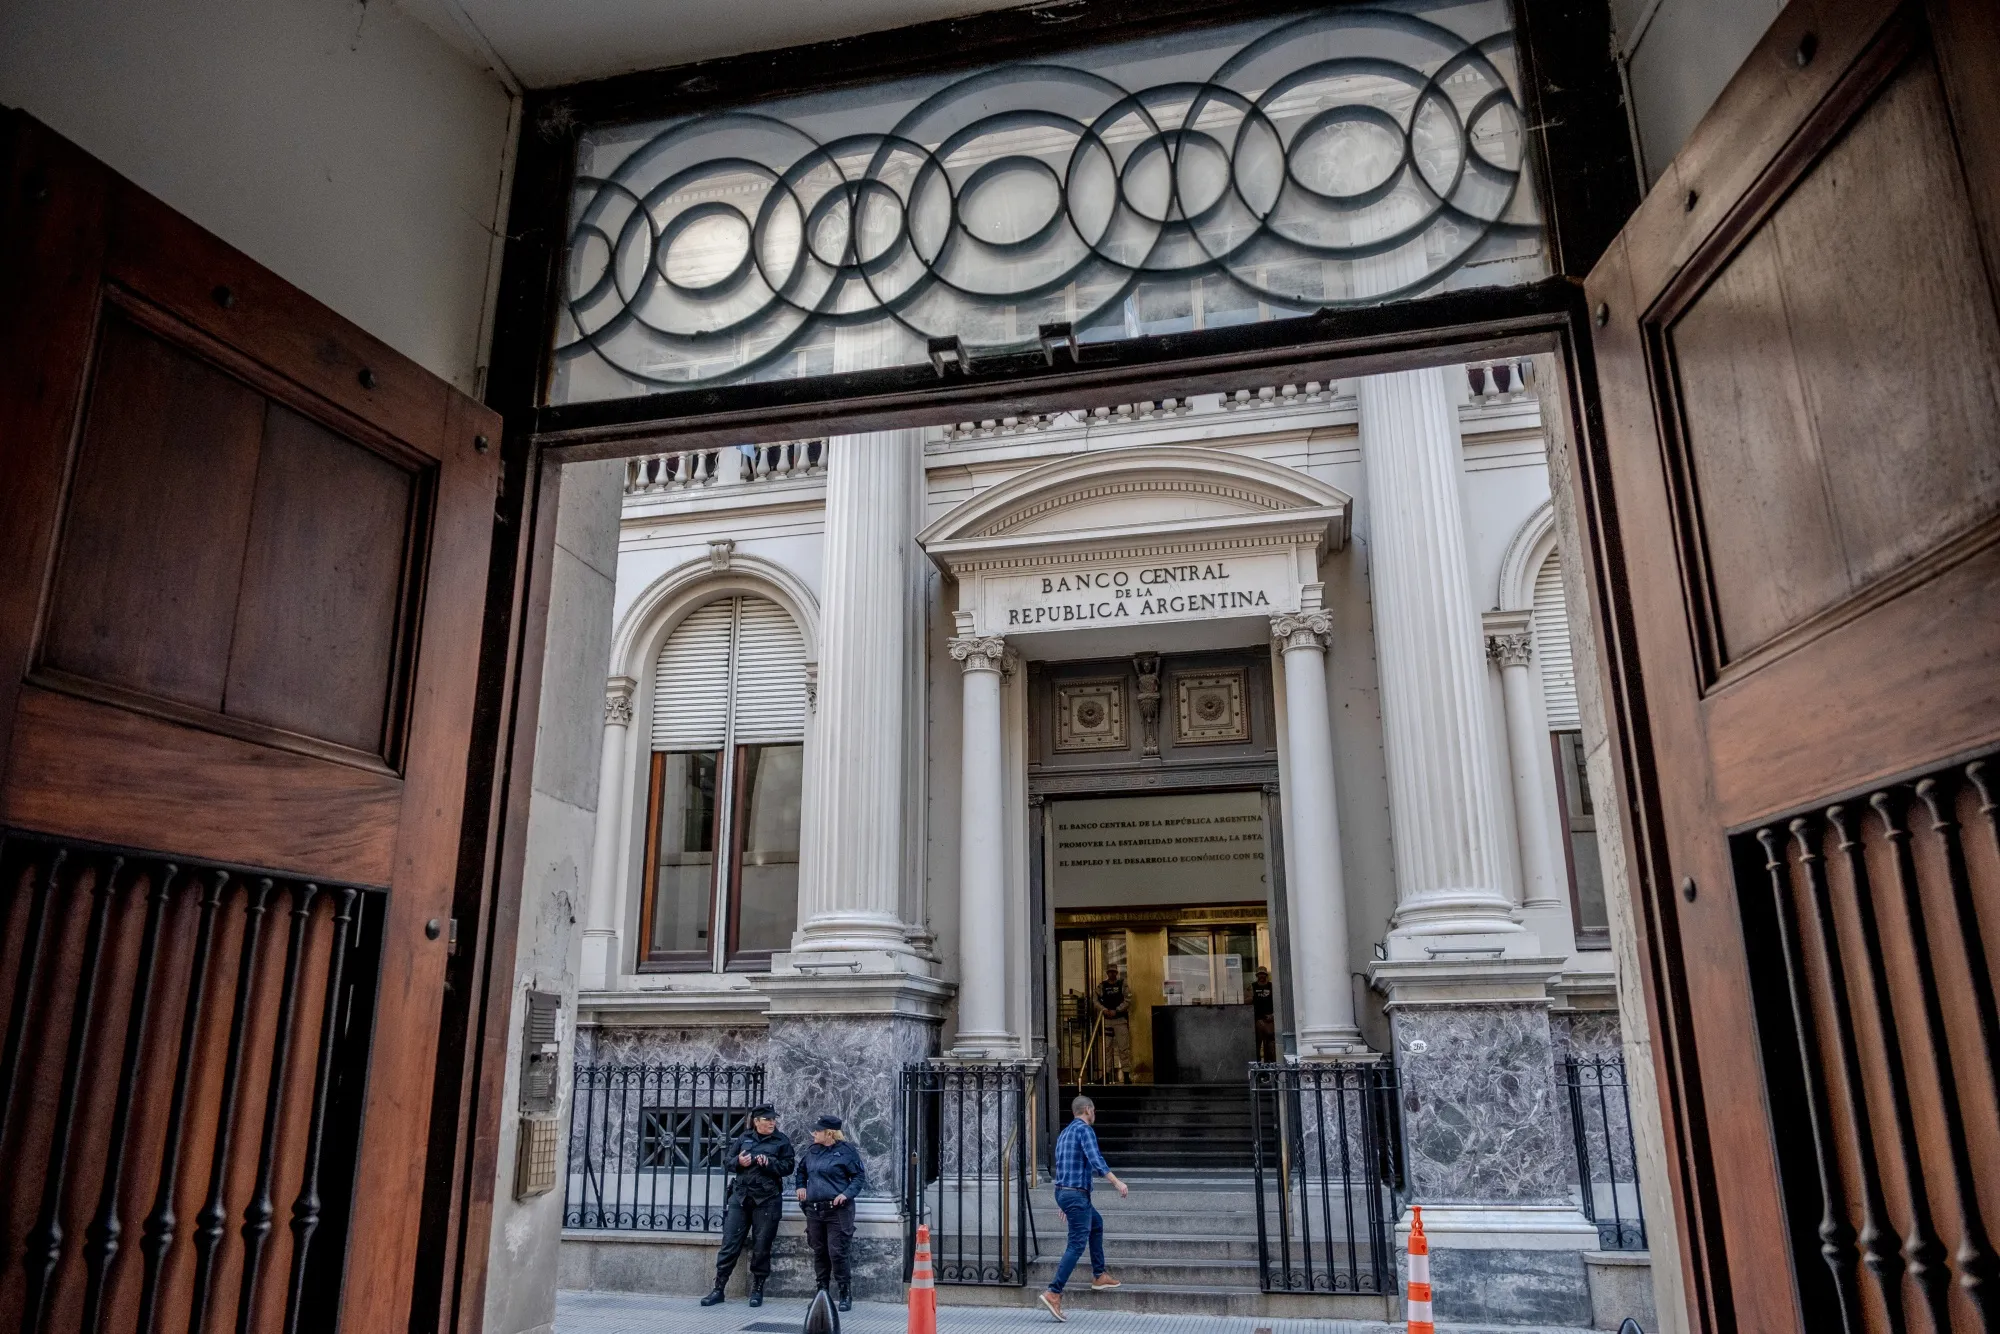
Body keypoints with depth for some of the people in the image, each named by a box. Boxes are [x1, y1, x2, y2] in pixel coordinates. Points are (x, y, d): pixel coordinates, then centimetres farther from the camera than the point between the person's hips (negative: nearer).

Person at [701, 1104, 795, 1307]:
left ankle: (757, 1290, 16)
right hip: (740, 1197, 2)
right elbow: (729, 1162, 12)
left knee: (761, 1246, 3)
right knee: (730, 1243, 2)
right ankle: (719, 1288, 10)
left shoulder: (782, 1141, 2)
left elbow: (787, 1167, -4)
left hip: (767, 1200, -2)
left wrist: (769, 1163, -19)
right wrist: (738, 1161, -10)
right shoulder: (744, 1138, 9)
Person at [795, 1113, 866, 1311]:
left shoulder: (845, 1150, -8)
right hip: (814, 1209, 6)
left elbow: (860, 1176, -4)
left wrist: (847, 1194, -16)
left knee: (837, 1252, -7)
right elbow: (801, 1169, 26)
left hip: (837, 1210, -6)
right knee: (819, 1252, 12)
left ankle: (844, 1295, 4)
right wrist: (801, 1186, 10)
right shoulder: (812, 1150, 8)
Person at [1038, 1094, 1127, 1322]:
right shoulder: (1085, 1129, -10)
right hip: (1077, 1194, -10)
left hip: (1063, 1192, 10)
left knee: (1097, 1223, 26)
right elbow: (1095, 1159, -25)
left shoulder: (1064, 1133, 18)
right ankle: (1054, 1293, -16)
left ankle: (1099, 1276, 30)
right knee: (1077, 1245, -9)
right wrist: (1116, 1182, -24)